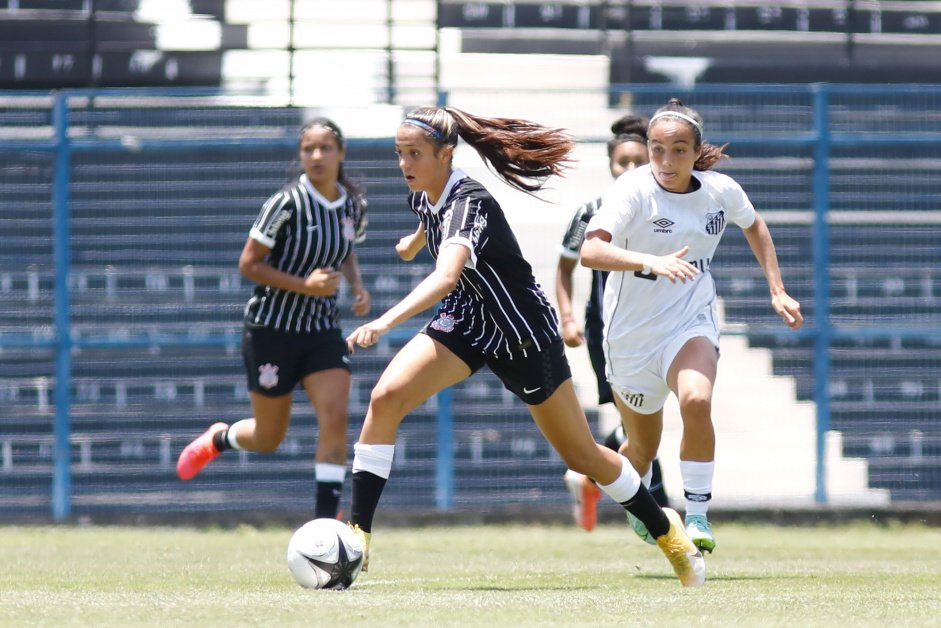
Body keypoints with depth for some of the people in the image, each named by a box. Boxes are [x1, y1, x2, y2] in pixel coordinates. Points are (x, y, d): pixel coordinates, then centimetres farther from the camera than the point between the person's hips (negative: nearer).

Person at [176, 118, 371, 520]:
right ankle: (216, 440, 43)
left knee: (335, 419, -15)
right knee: (268, 438, 8)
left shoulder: (354, 207, 0)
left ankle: (325, 521, -11)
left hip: (323, 330, 4)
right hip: (272, 329, -4)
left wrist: (356, 285, 1)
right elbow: (249, 264, -14)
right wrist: (304, 285, -24)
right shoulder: (287, 204, -18)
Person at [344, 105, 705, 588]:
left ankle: (665, 528, 33)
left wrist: (384, 322, -61)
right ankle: (358, 535, -18)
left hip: (522, 331, -6)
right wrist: (417, 239, 43)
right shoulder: (423, 197, -6)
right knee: (386, 396, -20)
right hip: (465, 322, 6)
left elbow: (446, 277, -49)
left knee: (581, 455, 8)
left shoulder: (468, 203, -32)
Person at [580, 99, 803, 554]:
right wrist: (652, 262, -50)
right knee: (642, 449, 13)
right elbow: (590, 251, -36)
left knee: (696, 402, -31)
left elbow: (754, 226, 18)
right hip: (632, 334, -1)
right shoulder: (634, 190, -20)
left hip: (691, 324, 1)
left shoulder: (721, 191, -7)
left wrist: (777, 291, 14)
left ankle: (698, 516, -15)